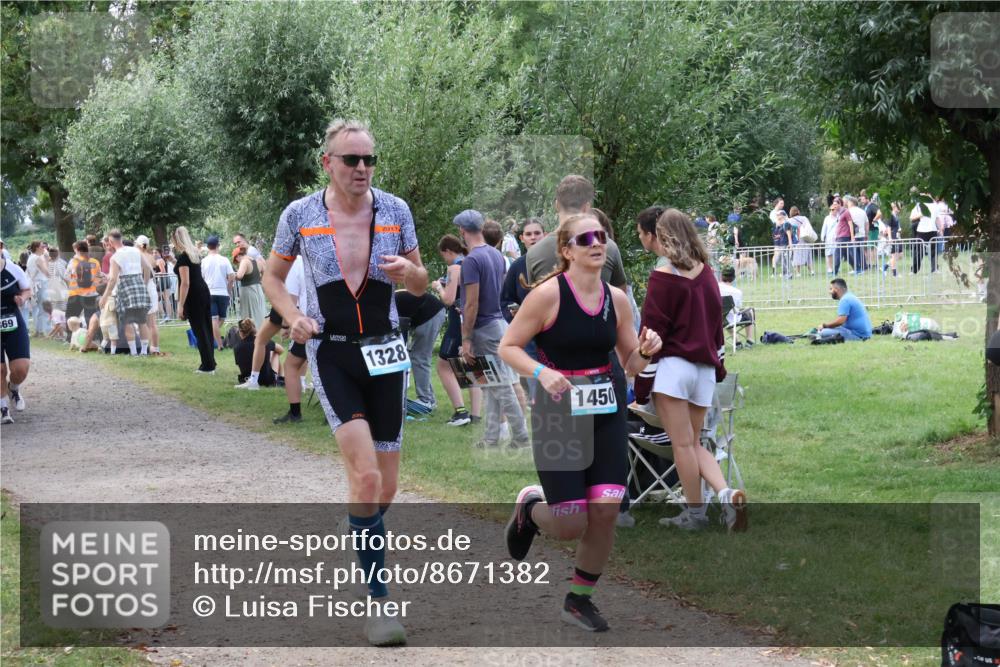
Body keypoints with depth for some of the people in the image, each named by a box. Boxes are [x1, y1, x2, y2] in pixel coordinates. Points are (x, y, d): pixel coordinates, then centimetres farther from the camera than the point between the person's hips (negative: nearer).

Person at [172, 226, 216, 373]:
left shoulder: (183, 257, -15)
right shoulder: (195, 253, 11)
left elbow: (185, 283, -21)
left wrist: (180, 305, -21)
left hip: (194, 297, -9)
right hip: (204, 292, 9)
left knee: (199, 331, -3)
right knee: (207, 329, 14)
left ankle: (208, 366, 0)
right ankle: (210, 363, 22)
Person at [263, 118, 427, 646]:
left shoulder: (394, 210, 1)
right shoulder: (299, 215, -4)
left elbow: (421, 285, 10)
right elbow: (273, 276, 9)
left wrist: (406, 271, -14)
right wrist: (293, 317, -10)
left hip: (385, 352, 3)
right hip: (330, 353, -3)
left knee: (385, 489, 6)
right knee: (365, 474, -20)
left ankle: (359, 529, 40)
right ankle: (378, 599, -13)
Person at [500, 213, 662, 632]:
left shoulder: (616, 299, 3)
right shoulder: (548, 295, -12)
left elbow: (631, 364, 12)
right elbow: (507, 347, -8)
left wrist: (645, 350, -11)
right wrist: (541, 372, -25)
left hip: (606, 414, 5)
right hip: (558, 416, -5)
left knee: (606, 512, -5)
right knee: (571, 526, -6)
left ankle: (579, 601, 16)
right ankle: (530, 506, 31)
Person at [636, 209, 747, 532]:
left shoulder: (663, 277, -10)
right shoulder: (707, 274, 8)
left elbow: (652, 331, -9)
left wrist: (642, 383, -6)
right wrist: (718, 366, 27)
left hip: (672, 368, -7)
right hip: (705, 369, 7)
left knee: (683, 444, 1)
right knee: (694, 443, 13)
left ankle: (695, 513, 6)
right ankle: (727, 494, -8)